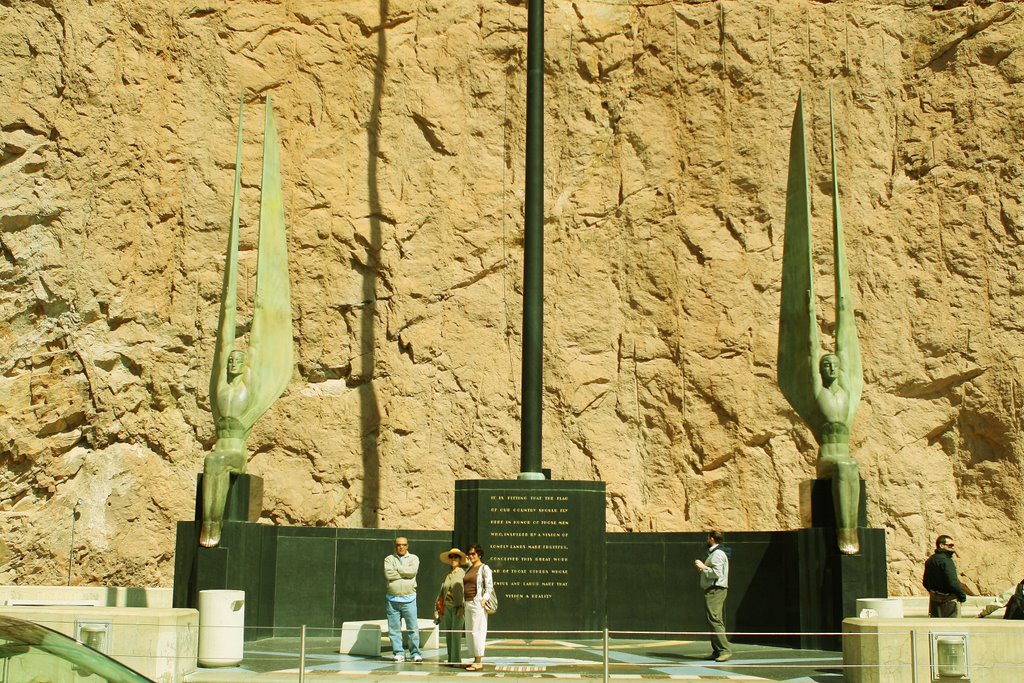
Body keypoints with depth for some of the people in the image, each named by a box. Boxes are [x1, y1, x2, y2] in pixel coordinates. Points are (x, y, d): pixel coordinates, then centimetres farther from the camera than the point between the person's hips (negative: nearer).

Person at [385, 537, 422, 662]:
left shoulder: (413, 558, 9)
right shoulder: (389, 559, 9)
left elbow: (412, 571, -11)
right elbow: (388, 574, -9)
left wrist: (397, 569, -4)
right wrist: (405, 573, -7)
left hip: (409, 598, -1)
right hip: (393, 599, 1)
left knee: (413, 627, -3)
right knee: (394, 628, 2)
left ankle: (415, 653, 4)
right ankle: (398, 653, 9)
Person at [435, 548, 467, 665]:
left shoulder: (463, 574, -3)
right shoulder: (447, 576, 15)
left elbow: (466, 591, -9)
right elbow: (442, 593, 18)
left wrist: (462, 607, -17)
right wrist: (438, 608, 14)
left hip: (458, 607, -6)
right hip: (447, 608, 6)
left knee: (456, 633, -10)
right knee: (448, 634, 6)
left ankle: (456, 660, -6)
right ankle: (450, 659, 12)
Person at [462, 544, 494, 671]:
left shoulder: (484, 568, -5)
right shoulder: (469, 569, 18)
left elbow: (489, 587, -11)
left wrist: (483, 600, -20)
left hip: (477, 603, -8)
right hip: (468, 603, 8)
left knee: (477, 632, -8)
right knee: (469, 633, 9)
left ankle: (479, 662, -6)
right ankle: (475, 660, 15)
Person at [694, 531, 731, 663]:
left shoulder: (717, 554, -12)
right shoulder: (715, 553, 21)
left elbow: (717, 573, -22)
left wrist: (703, 567, -13)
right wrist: (703, 569, 13)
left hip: (715, 591, -11)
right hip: (716, 591, 11)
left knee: (714, 621, -15)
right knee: (717, 622, 10)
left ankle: (725, 651, -19)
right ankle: (717, 651, 11)